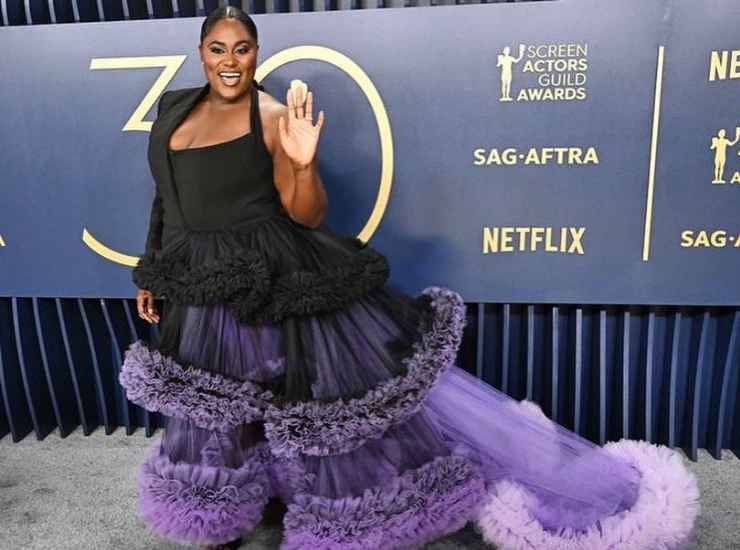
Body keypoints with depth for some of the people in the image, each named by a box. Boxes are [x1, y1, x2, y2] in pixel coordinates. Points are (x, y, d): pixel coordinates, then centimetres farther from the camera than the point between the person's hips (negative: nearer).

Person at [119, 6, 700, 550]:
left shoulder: (272, 117, -11)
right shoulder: (173, 108, 9)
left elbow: (308, 215, -12)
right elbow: (167, 201, 17)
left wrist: (302, 165, -31)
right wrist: (154, 276, 17)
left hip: (278, 286, -6)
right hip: (202, 295, 7)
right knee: (213, 415, 21)